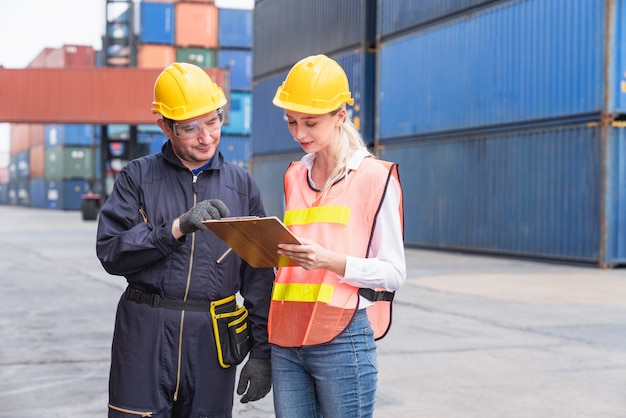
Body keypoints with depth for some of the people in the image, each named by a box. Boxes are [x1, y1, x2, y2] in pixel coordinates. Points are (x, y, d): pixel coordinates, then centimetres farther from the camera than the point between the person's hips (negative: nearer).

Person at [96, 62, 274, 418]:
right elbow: (110, 251, -8)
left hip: (213, 338, 1)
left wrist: (261, 353, 4)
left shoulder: (241, 185, 8)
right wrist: (177, 228, -18)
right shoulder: (138, 177, 4)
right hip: (145, 335, -1)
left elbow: (259, 276, 8)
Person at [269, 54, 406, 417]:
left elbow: (394, 273, -6)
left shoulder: (375, 178, -4)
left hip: (342, 340, -5)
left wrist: (330, 260, -21)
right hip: (286, 338, 5)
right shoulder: (295, 177, 14)